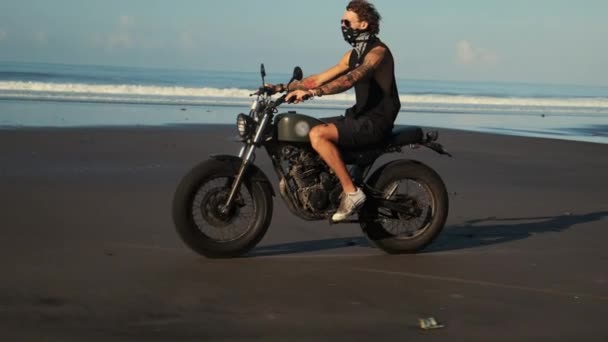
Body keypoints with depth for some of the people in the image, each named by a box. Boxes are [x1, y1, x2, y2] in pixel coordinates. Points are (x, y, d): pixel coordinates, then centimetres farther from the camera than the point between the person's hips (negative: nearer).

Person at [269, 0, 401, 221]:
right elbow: (319, 79, 15)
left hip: (376, 121, -10)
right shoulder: (354, 54, 16)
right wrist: (282, 88, 5)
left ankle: (351, 192, -24)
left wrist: (312, 93, -41)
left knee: (318, 134, -27)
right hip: (359, 116, 10)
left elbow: (349, 80, -31)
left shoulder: (378, 51, -14)